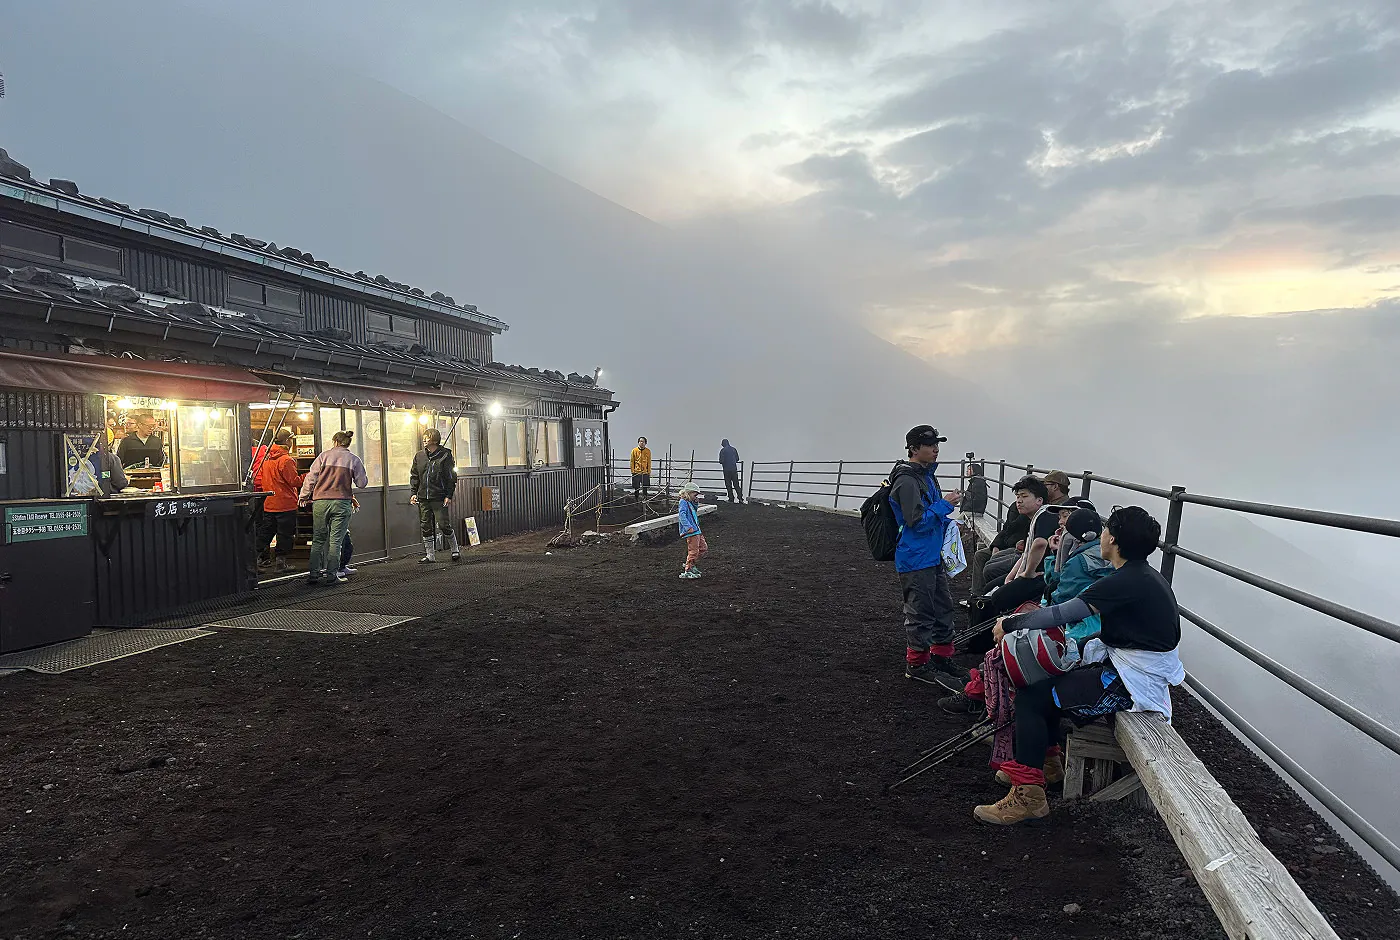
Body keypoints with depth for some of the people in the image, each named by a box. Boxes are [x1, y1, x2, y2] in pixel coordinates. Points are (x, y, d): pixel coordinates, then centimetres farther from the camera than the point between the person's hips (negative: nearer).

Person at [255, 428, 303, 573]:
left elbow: (261, 479, 16)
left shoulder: (267, 457, 8)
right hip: (285, 504, -7)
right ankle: (281, 562, 5)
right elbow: (294, 481, -16)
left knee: (265, 531, 15)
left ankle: (259, 557, 18)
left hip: (268, 503, 7)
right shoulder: (286, 460, -16)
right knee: (285, 533, 2)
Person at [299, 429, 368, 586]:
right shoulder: (354, 460, 3)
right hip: (342, 503, -1)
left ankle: (313, 573, 9)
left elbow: (311, 478, 2)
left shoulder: (324, 455, 3)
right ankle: (332, 574, 0)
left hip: (320, 502, 1)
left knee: (318, 539, 10)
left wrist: (304, 496, 12)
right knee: (335, 540, 2)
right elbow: (362, 483, 4)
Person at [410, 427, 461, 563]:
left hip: (439, 498, -5)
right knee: (426, 527, 7)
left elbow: (451, 477, -3)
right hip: (423, 498, 5)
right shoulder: (419, 456, 9)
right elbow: (414, 476, 16)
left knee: (444, 525, -5)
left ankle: (455, 549, 16)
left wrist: (449, 496, -8)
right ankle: (430, 555, 16)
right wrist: (414, 493, 6)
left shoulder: (445, 455, -4)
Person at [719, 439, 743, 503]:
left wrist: (722, 463, 12)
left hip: (727, 469, -4)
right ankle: (740, 497, -4)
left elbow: (721, 461, -11)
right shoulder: (733, 449, 7)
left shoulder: (723, 450, -7)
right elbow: (737, 459, 12)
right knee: (736, 484, 8)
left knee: (728, 484, 5)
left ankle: (731, 498, 4)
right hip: (734, 469, 4)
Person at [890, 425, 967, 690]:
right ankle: (917, 665, 12)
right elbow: (917, 521, -23)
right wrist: (944, 504, -17)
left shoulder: (927, 476, 13)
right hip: (915, 560, -10)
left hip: (933, 557, 10)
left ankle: (942, 658, 31)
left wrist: (946, 515, 11)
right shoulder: (907, 480, -19)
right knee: (920, 613, -1)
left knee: (943, 607, 17)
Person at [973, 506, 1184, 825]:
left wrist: (1009, 625, -8)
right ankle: (1048, 760, 24)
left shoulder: (1127, 582, -21)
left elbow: (1059, 615, -20)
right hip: (1130, 666, 10)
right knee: (1045, 675, 18)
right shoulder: (1144, 576, 10)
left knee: (1032, 696, -11)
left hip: (1131, 685, -10)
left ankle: (1028, 796, -7)